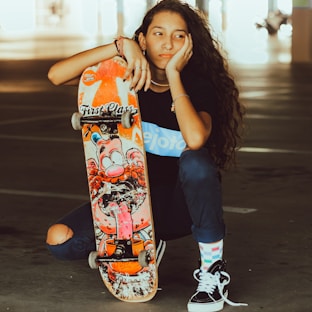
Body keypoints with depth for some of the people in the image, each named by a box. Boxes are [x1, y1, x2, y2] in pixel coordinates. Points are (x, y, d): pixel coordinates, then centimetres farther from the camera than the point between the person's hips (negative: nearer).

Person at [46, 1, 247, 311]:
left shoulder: (197, 86, -11)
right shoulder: (124, 77, -5)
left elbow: (195, 139, -34)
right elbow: (56, 75, -21)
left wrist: (173, 75, -26)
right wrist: (120, 45, -27)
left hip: (181, 203, -2)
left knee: (196, 161, -37)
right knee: (60, 240, -20)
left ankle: (213, 270, -19)